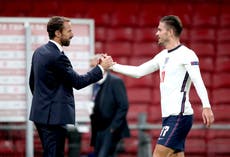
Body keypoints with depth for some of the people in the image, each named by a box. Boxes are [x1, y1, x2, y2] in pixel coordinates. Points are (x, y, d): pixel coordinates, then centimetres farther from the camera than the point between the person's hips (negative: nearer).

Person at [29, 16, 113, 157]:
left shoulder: (39, 52, 10)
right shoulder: (58, 57, -20)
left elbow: (32, 82, 20)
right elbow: (78, 82, -15)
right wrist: (102, 67, -7)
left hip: (40, 113, 10)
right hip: (54, 116, -10)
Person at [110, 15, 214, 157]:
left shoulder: (186, 54, -8)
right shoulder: (163, 56, 18)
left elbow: (198, 81, -20)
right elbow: (138, 72, 24)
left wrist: (206, 106, -31)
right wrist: (112, 65, 21)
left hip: (179, 115, -9)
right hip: (168, 115, 9)